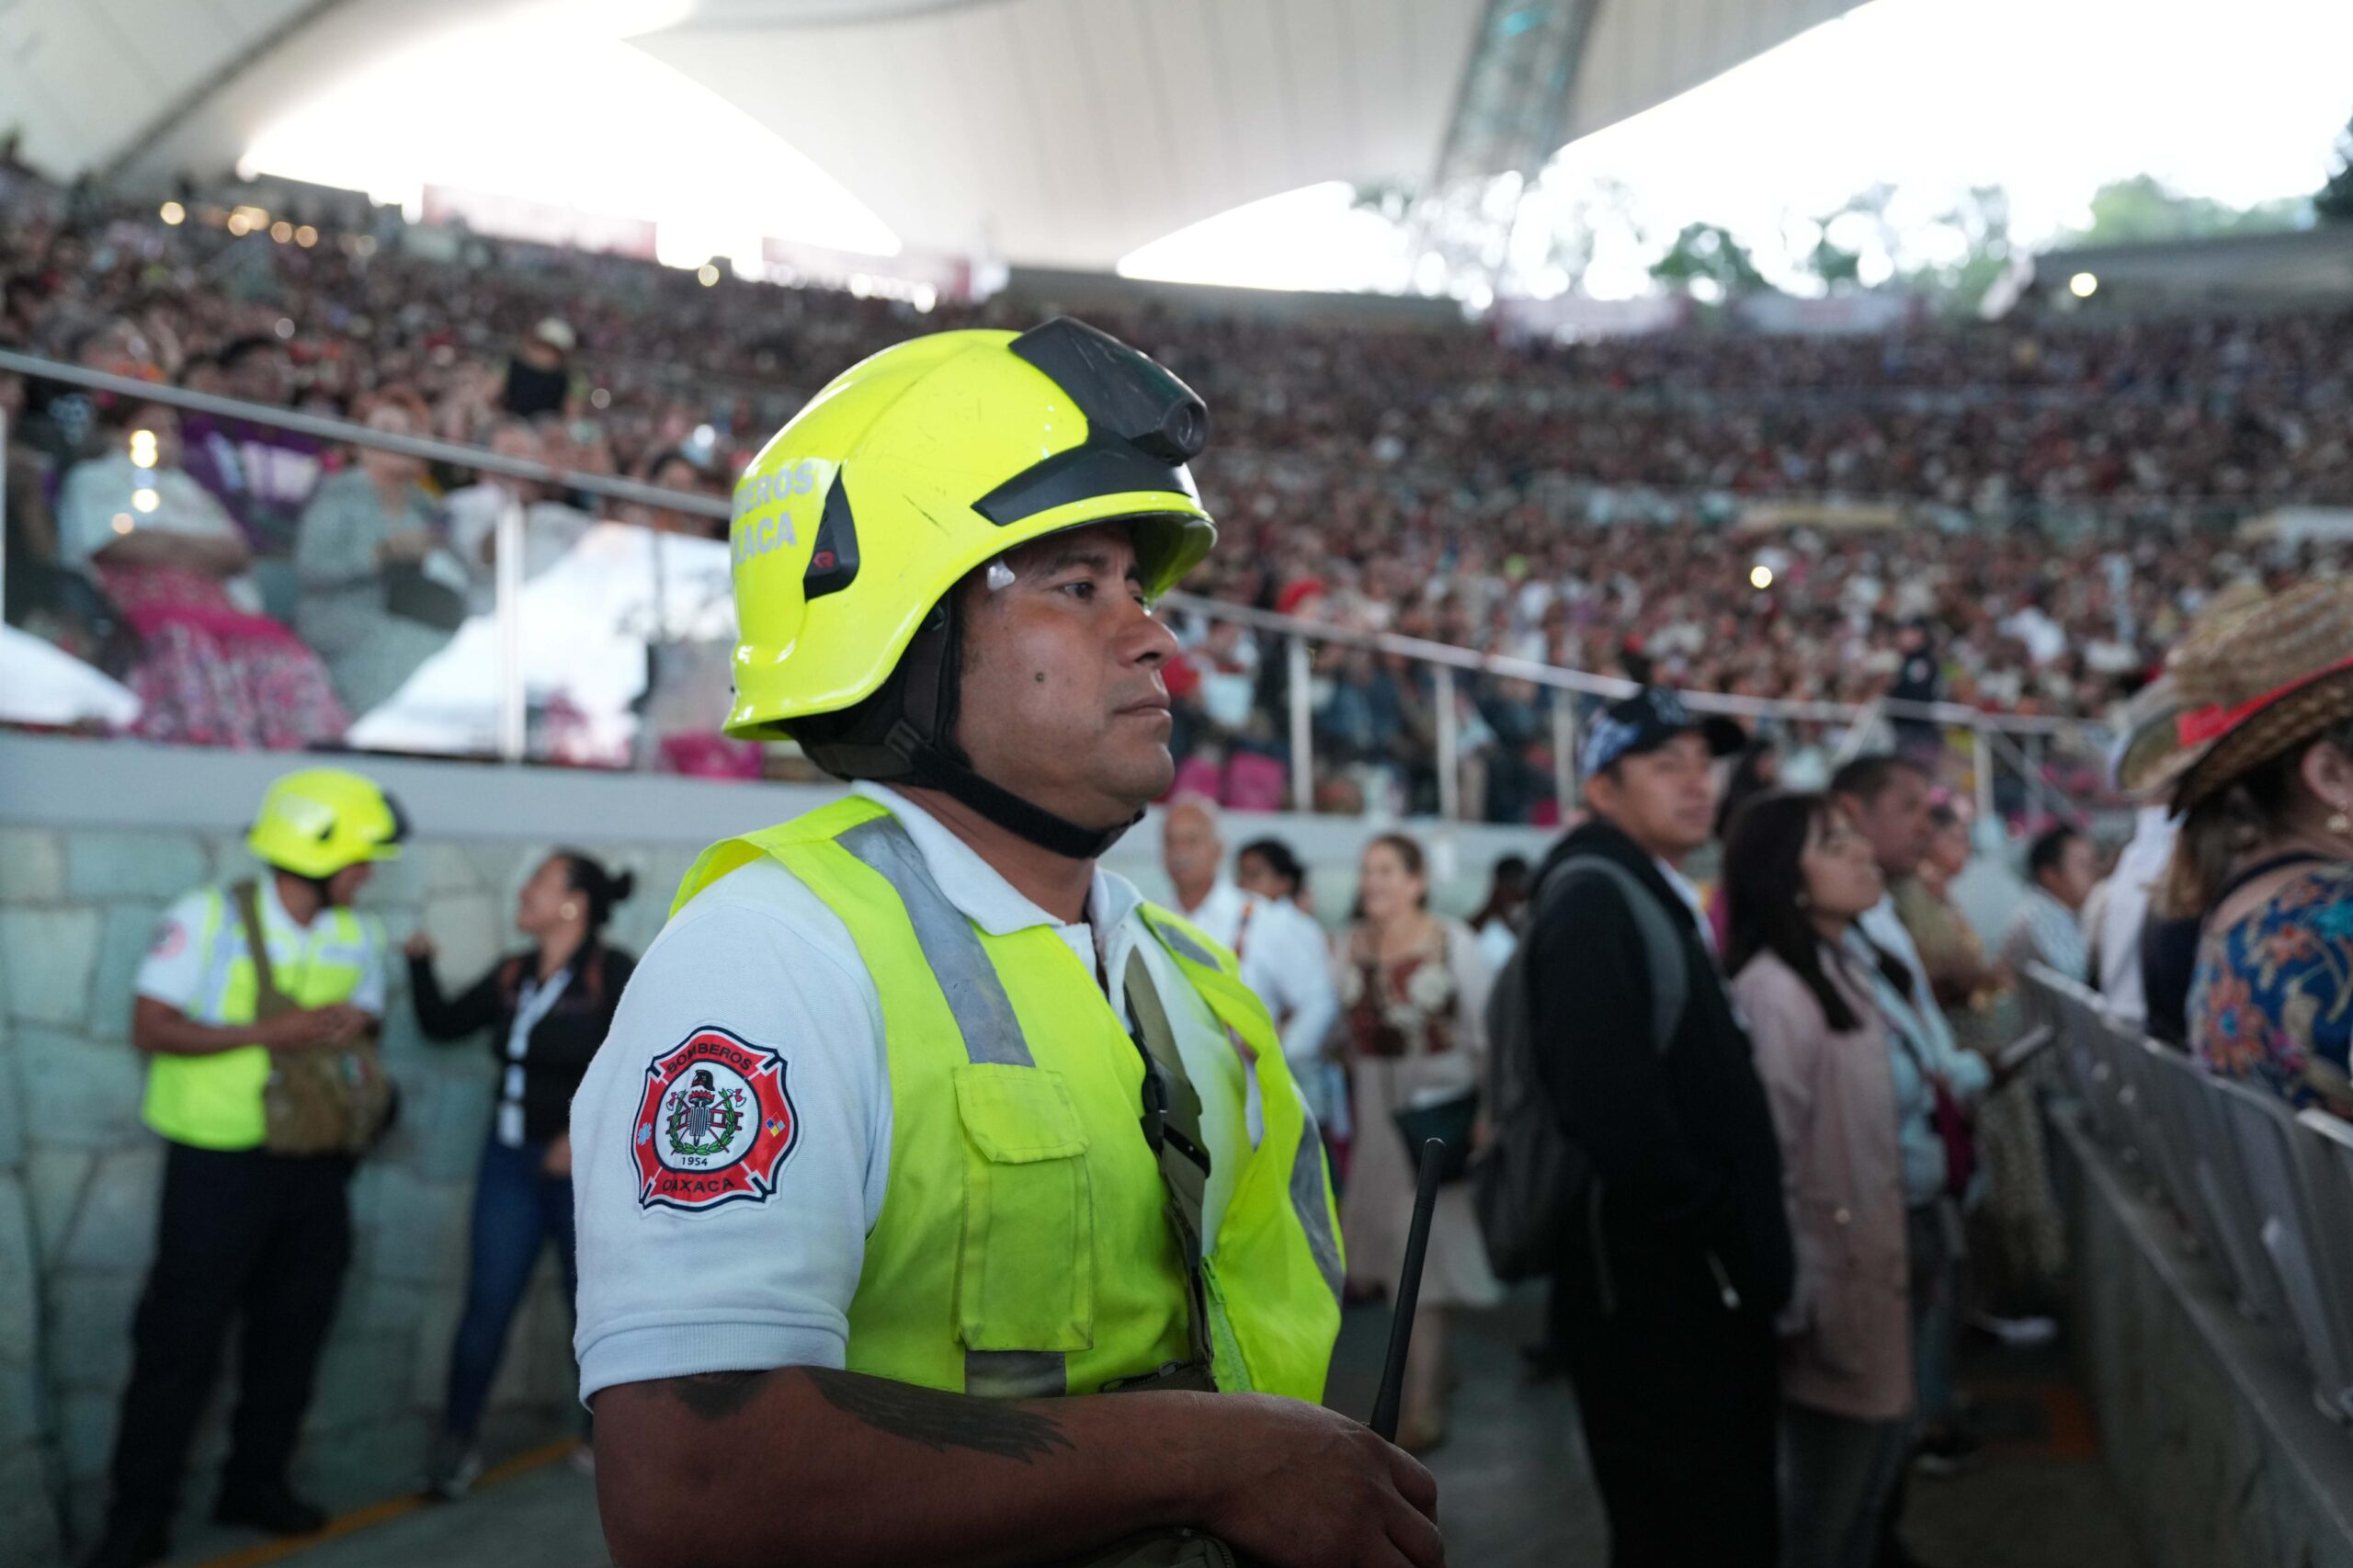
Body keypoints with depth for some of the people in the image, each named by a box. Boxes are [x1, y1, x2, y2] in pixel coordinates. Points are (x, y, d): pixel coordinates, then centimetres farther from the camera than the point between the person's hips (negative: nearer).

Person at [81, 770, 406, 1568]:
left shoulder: (357, 936, 6)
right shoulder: (208, 918, -10)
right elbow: (150, 1026, -13)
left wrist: (352, 1031, -10)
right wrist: (270, 1032, -21)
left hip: (313, 1168, 5)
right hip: (218, 1164, -5)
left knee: (292, 1335, 12)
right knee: (179, 1339, 0)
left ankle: (255, 1484, 28)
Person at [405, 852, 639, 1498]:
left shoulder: (612, 974, -11)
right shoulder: (512, 975, 7)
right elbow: (441, 1023, 18)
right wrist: (421, 962, 6)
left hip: (588, 1170, -5)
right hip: (512, 1160, 5)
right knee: (487, 1305, 4)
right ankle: (457, 1441, 17)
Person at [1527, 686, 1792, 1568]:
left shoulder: (1662, 899, 16)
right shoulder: (1593, 901, -16)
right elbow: (1612, 1108, -28)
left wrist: (1741, 1244, 9)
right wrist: (1719, 1230, -19)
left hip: (1702, 1283, 10)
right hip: (1655, 1291, -10)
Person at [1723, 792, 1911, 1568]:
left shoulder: (1843, 970, 9)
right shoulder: (1772, 991, -21)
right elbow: (1767, 1159, -23)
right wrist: (1791, 1299, -21)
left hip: (1873, 1263, 9)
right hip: (1828, 1278, -9)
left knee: (1878, 1464, 20)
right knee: (1824, 1504, 6)